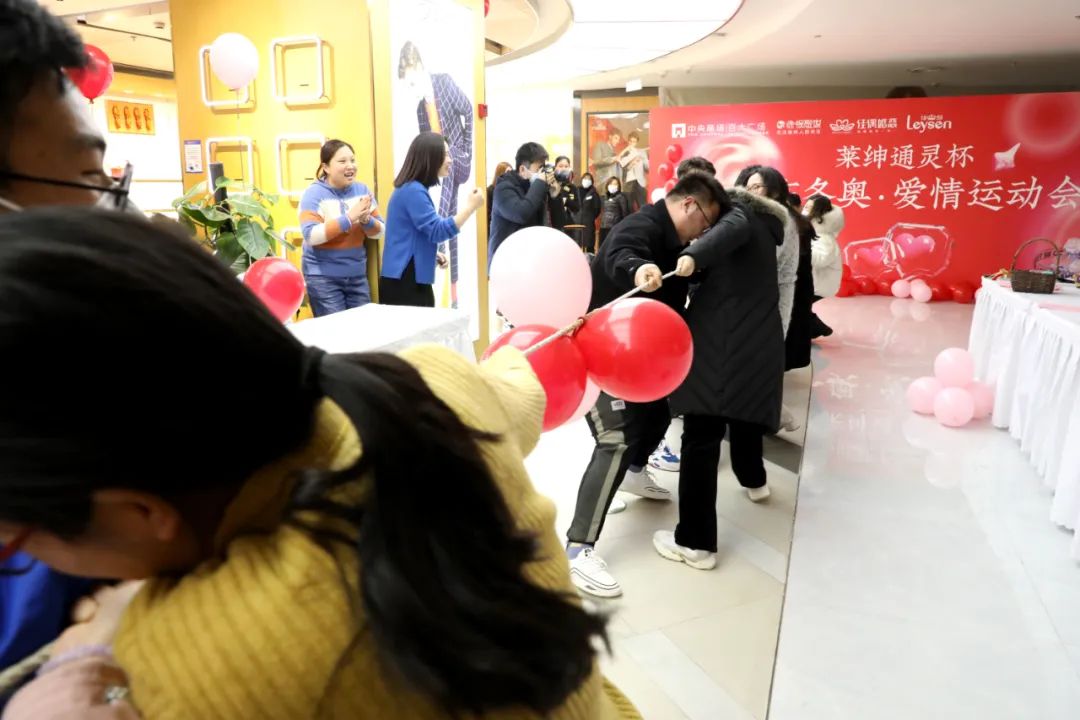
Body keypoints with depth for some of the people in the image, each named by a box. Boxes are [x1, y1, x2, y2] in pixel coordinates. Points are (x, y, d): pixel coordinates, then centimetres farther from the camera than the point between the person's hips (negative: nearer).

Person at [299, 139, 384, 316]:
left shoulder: (362, 190, 3)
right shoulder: (314, 193, -8)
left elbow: (379, 232, 4)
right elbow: (311, 236, -20)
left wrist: (366, 220, -18)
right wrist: (348, 218, -25)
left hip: (357, 275, 4)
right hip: (323, 277, -4)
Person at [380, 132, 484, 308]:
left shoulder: (412, 189, 14)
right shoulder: (413, 191, -16)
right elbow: (437, 232, -22)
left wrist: (433, 254, 10)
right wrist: (470, 207, -20)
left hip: (410, 279, 10)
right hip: (405, 282, -10)